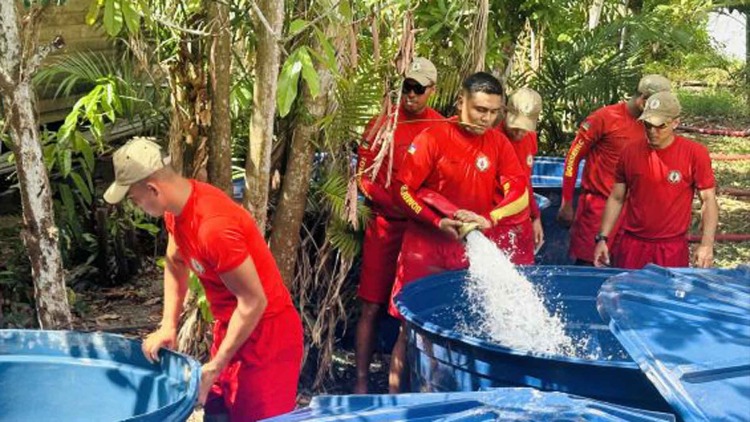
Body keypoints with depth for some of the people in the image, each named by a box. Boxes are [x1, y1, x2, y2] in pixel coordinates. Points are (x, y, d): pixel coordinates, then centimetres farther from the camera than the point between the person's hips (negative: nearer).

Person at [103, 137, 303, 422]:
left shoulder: (214, 227, -31)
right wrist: (168, 325, 5)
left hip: (265, 332, -9)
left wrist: (215, 365, -19)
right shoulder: (177, 208, -3)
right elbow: (174, 264, 14)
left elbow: (253, 301, -26)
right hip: (230, 326, 9)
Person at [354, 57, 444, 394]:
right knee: (372, 307, 0)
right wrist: (397, 204, -13)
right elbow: (365, 178, -2)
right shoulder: (384, 123, -1)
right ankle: (361, 382, 9)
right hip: (387, 225, -1)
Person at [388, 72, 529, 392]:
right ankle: (395, 395, 15)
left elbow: (520, 196, -2)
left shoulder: (498, 143, 1)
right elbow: (402, 189, -9)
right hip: (427, 249, -3)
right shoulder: (433, 138, -10)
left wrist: (487, 218, -19)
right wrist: (438, 222, -19)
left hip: (474, 251, 3)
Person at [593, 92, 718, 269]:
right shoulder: (630, 153, 2)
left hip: (672, 248, -2)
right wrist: (602, 238, 3)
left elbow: (708, 200, -4)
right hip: (631, 245, 2)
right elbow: (616, 198, 9)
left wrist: (706, 244, -14)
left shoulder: (695, 153, -6)